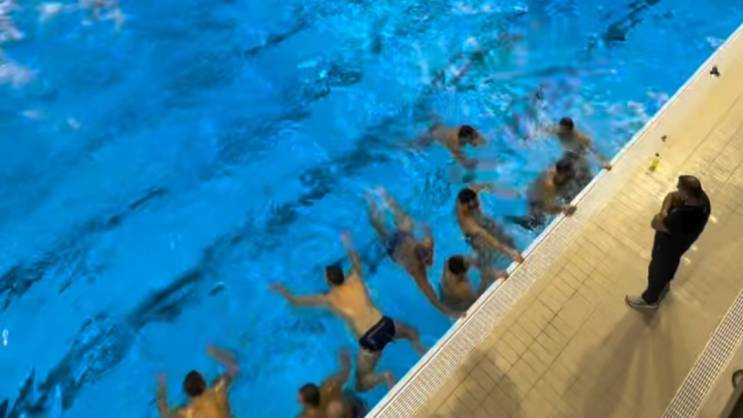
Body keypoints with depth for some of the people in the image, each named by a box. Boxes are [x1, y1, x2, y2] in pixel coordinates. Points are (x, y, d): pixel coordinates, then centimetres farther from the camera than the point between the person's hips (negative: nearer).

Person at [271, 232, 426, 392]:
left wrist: (281, 290, 30)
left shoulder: (328, 298, 1)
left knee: (361, 385, 10)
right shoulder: (355, 279, 8)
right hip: (385, 324, 4)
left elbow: (295, 301, 12)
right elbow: (356, 259, 31)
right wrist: (347, 243, 47)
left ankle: (384, 376, -18)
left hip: (370, 340, -4)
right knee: (411, 331, 35)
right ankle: (419, 347, 3)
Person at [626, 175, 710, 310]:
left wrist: (660, 215, -15)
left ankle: (650, 299, 50)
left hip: (669, 246, -7)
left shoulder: (683, 219, -47)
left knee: (657, 270, 21)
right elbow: (671, 196, -10)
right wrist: (665, 211, -26)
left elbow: (655, 224, -34)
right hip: (676, 240, 7)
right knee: (669, 264, 36)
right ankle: (664, 283, 67)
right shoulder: (700, 195, -23)